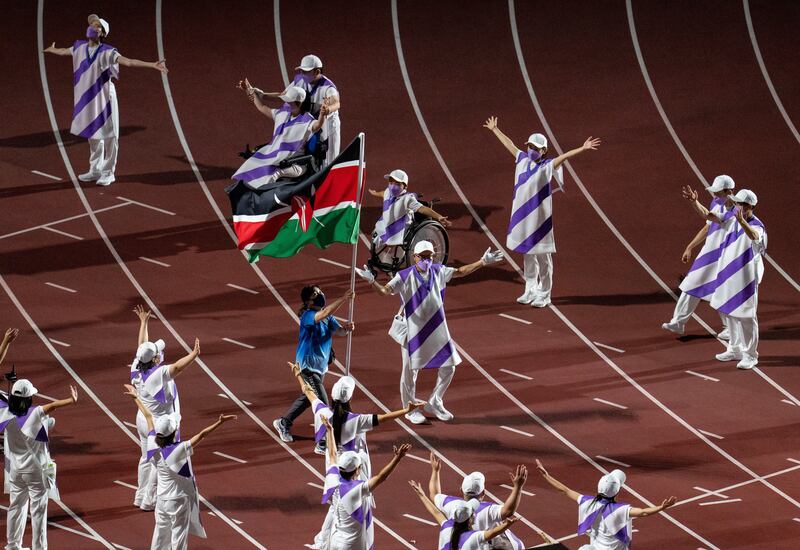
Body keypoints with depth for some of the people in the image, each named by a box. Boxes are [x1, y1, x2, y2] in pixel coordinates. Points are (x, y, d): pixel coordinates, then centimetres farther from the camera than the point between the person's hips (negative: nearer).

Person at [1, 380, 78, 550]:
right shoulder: (34, 414, -21)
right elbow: (51, 407, -37)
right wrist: (71, 400, -46)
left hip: (15, 470, 5)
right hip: (35, 469, -5)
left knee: (16, 506, 18)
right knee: (38, 510, 3)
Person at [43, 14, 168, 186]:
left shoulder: (106, 52, -16)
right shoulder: (80, 47, 2)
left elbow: (128, 62, -25)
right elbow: (64, 51, 25)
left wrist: (152, 65, -37)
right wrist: (52, 50, 46)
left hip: (103, 98, -6)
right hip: (86, 98, 6)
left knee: (108, 136, 0)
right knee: (92, 135, 17)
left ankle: (108, 172, 11)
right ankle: (95, 170, 30)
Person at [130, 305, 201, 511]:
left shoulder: (138, 369, -6)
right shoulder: (159, 374, -28)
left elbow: (142, 346, 9)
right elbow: (177, 367, -46)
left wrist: (143, 322, 20)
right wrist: (194, 354, -57)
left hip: (143, 420, 8)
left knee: (146, 459, 21)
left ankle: (141, 496, 31)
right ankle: (149, 501, 9)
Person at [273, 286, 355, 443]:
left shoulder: (327, 317, 4)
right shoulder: (308, 316, -21)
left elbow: (338, 330, -9)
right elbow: (324, 313, -40)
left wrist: (346, 328, -32)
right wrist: (344, 298, -48)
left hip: (321, 365, 9)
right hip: (308, 367, -9)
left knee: (309, 397, 24)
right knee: (322, 404, -10)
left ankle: (283, 423, 43)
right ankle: (325, 441, -4)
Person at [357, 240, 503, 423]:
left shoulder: (438, 271, 0)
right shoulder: (404, 277, -15)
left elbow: (460, 272, 15)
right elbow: (385, 291, -24)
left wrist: (483, 262, 13)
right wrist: (372, 281, -44)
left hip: (438, 330, 5)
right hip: (413, 331, -5)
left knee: (448, 367, 11)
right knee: (410, 371, 4)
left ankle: (434, 404, 31)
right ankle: (410, 409, 23)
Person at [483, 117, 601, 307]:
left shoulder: (547, 166, -10)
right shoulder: (523, 160, 6)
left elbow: (565, 156, -24)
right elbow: (509, 144, 17)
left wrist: (583, 148, -38)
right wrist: (494, 130, 29)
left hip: (540, 217, -6)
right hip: (522, 216, 6)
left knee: (543, 256, 1)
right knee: (527, 254, 16)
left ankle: (544, 295, 9)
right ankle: (530, 290, 28)